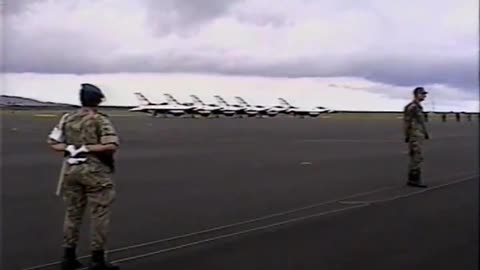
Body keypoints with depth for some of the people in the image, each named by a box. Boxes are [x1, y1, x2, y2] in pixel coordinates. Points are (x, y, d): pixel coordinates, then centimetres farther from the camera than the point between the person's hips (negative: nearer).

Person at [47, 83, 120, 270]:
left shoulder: (67, 118, 7)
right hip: (95, 170, -6)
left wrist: (69, 148, -5)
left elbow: (53, 142, 7)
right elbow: (111, 145, -20)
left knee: (73, 213, 15)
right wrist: (88, 148, -14)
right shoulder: (100, 120, -9)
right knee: (99, 215, 3)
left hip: (71, 169, 6)